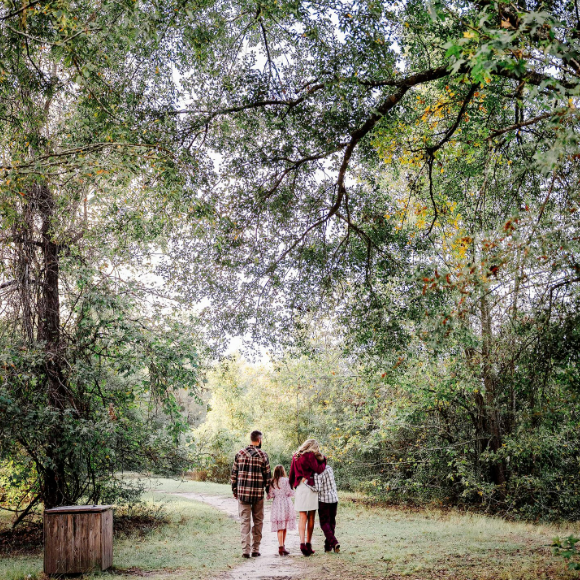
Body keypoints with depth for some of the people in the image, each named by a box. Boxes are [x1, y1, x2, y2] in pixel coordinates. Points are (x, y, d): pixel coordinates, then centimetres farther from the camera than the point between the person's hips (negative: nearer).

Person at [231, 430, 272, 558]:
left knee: (245, 521, 5)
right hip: (258, 493, -1)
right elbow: (267, 476, -1)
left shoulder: (240, 453, 3)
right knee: (258, 521, 11)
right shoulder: (263, 455, -4)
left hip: (242, 492, 2)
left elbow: (234, 473, 6)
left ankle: (245, 550, 0)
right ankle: (255, 549, 14)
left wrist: (234, 490, 15)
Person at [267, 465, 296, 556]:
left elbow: (270, 495, 2)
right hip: (286, 504, -3)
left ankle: (281, 546, -1)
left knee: (280, 528, 3)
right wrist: (292, 490, 12)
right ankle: (282, 547, 12)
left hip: (277, 505, 3)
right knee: (284, 527, 7)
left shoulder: (272, 482, 3)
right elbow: (289, 492, -8)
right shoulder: (285, 480, -7)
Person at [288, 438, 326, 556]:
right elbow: (319, 470, -6)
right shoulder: (310, 455, -7)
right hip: (310, 486, -5)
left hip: (299, 487, 5)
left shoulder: (295, 456, 12)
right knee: (311, 517, 6)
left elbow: (291, 474, 16)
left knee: (302, 517, 2)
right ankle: (308, 543, 8)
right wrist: (323, 460, 8)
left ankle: (302, 542, -13)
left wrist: (291, 486, 25)